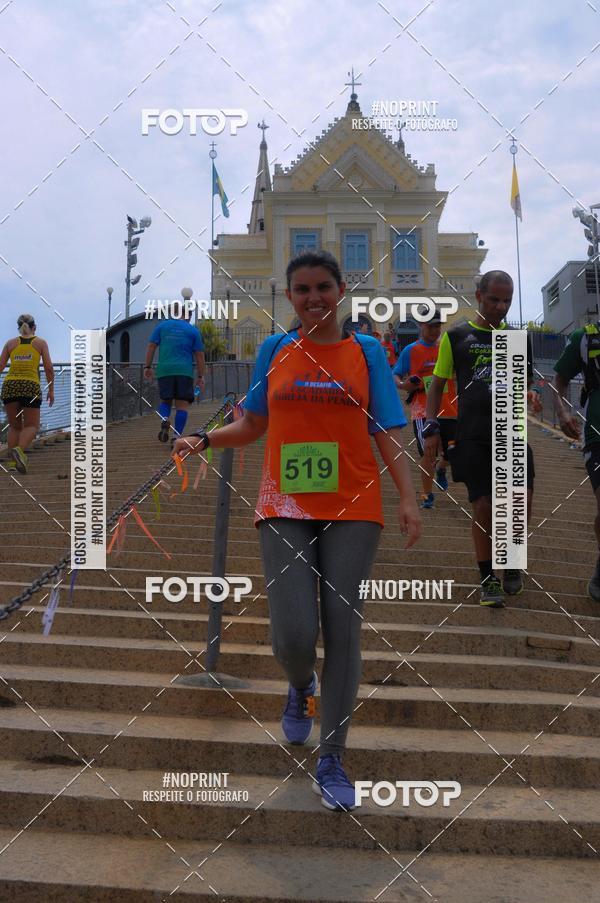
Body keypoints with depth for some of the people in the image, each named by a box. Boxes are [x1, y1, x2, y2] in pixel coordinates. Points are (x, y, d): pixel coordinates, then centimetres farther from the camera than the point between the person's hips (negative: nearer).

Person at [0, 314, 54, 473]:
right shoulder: (41, 342, 10)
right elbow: (49, 368, 3)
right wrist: (51, 390, 10)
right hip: (31, 386, -2)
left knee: (14, 426, 16)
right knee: (32, 426, 6)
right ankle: (19, 450, -23)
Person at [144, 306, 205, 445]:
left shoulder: (161, 326, 11)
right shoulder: (193, 331, 9)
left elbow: (151, 346, 5)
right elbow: (199, 355, 6)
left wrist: (147, 367, 9)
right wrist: (200, 376, 9)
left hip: (164, 371, 1)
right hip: (185, 371, -1)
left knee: (165, 400, 16)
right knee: (182, 405, 1)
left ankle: (165, 420, -14)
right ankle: (177, 436, -8)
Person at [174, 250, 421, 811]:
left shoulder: (365, 351, 6)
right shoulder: (274, 350, 10)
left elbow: (387, 433, 3)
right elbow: (254, 425, 17)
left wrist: (407, 498, -7)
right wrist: (203, 441, 1)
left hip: (352, 510, 0)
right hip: (284, 509, 1)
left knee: (342, 631, -1)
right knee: (294, 636, -9)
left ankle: (331, 762, 12)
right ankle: (301, 685, 29)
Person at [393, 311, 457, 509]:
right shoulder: (411, 350, 0)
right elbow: (395, 376, 5)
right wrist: (403, 385, -16)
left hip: (449, 410, 3)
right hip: (423, 410, -3)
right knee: (428, 453, -7)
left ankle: (441, 469, 40)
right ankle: (427, 494, 8)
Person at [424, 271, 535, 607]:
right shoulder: (457, 336, 4)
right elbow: (437, 384, 8)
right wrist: (431, 427, -1)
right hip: (473, 436, -2)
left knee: (521, 504, -8)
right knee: (483, 507, -2)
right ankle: (489, 578, 14)